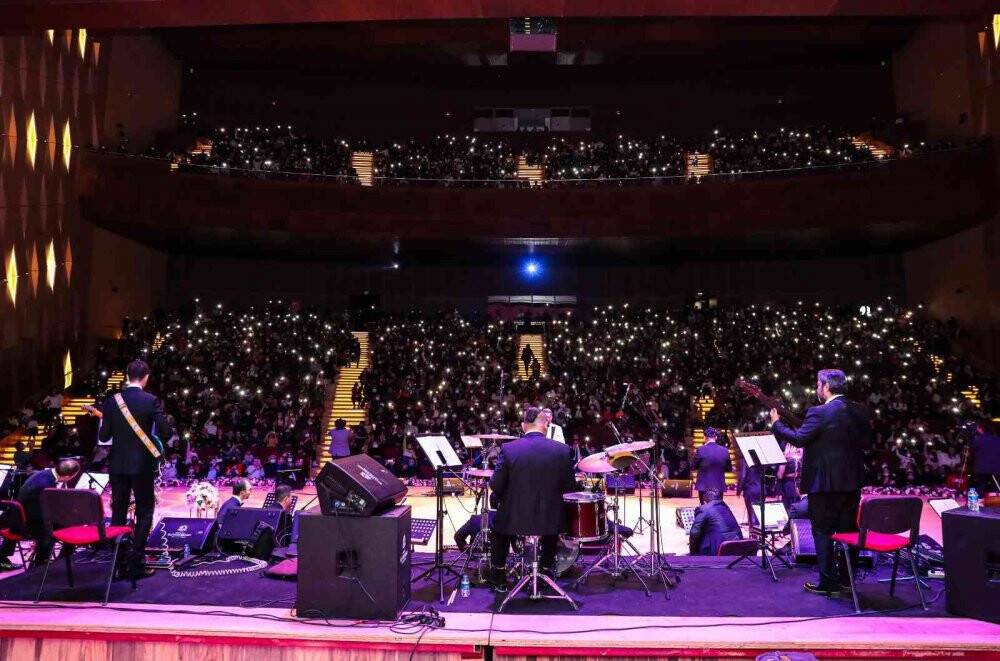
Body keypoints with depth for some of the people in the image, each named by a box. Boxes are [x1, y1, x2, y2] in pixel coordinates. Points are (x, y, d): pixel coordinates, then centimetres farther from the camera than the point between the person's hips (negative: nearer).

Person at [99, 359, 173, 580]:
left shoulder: (111, 401, 0)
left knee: (118, 513, 11)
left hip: (117, 465, 3)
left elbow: (103, 436, 1)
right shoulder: (151, 401, -10)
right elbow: (165, 432, -13)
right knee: (144, 514, 5)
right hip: (142, 464, -3)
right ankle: (135, 564, 1)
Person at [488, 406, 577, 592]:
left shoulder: (509, 449, -13)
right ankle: (546, 571, 42)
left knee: (500, 523, 33)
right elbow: (569, 487, -2)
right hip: (549, 520, 1)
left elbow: (496, 487, -9)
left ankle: (499, 578, 37)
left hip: (514, 520, -1)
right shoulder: (562, 450, -10)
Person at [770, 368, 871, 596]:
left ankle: (828, 583, 4)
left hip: (825, 482, -7)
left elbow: (798, 439, -17)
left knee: (823, 532, 2)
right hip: (852, 481, 7)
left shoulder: (820, 413, -17)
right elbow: (866, 442, 13)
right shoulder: (860, 411, 6)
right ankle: (847, 577, 25)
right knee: (848, 530, 16)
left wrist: (776, 423, -3)